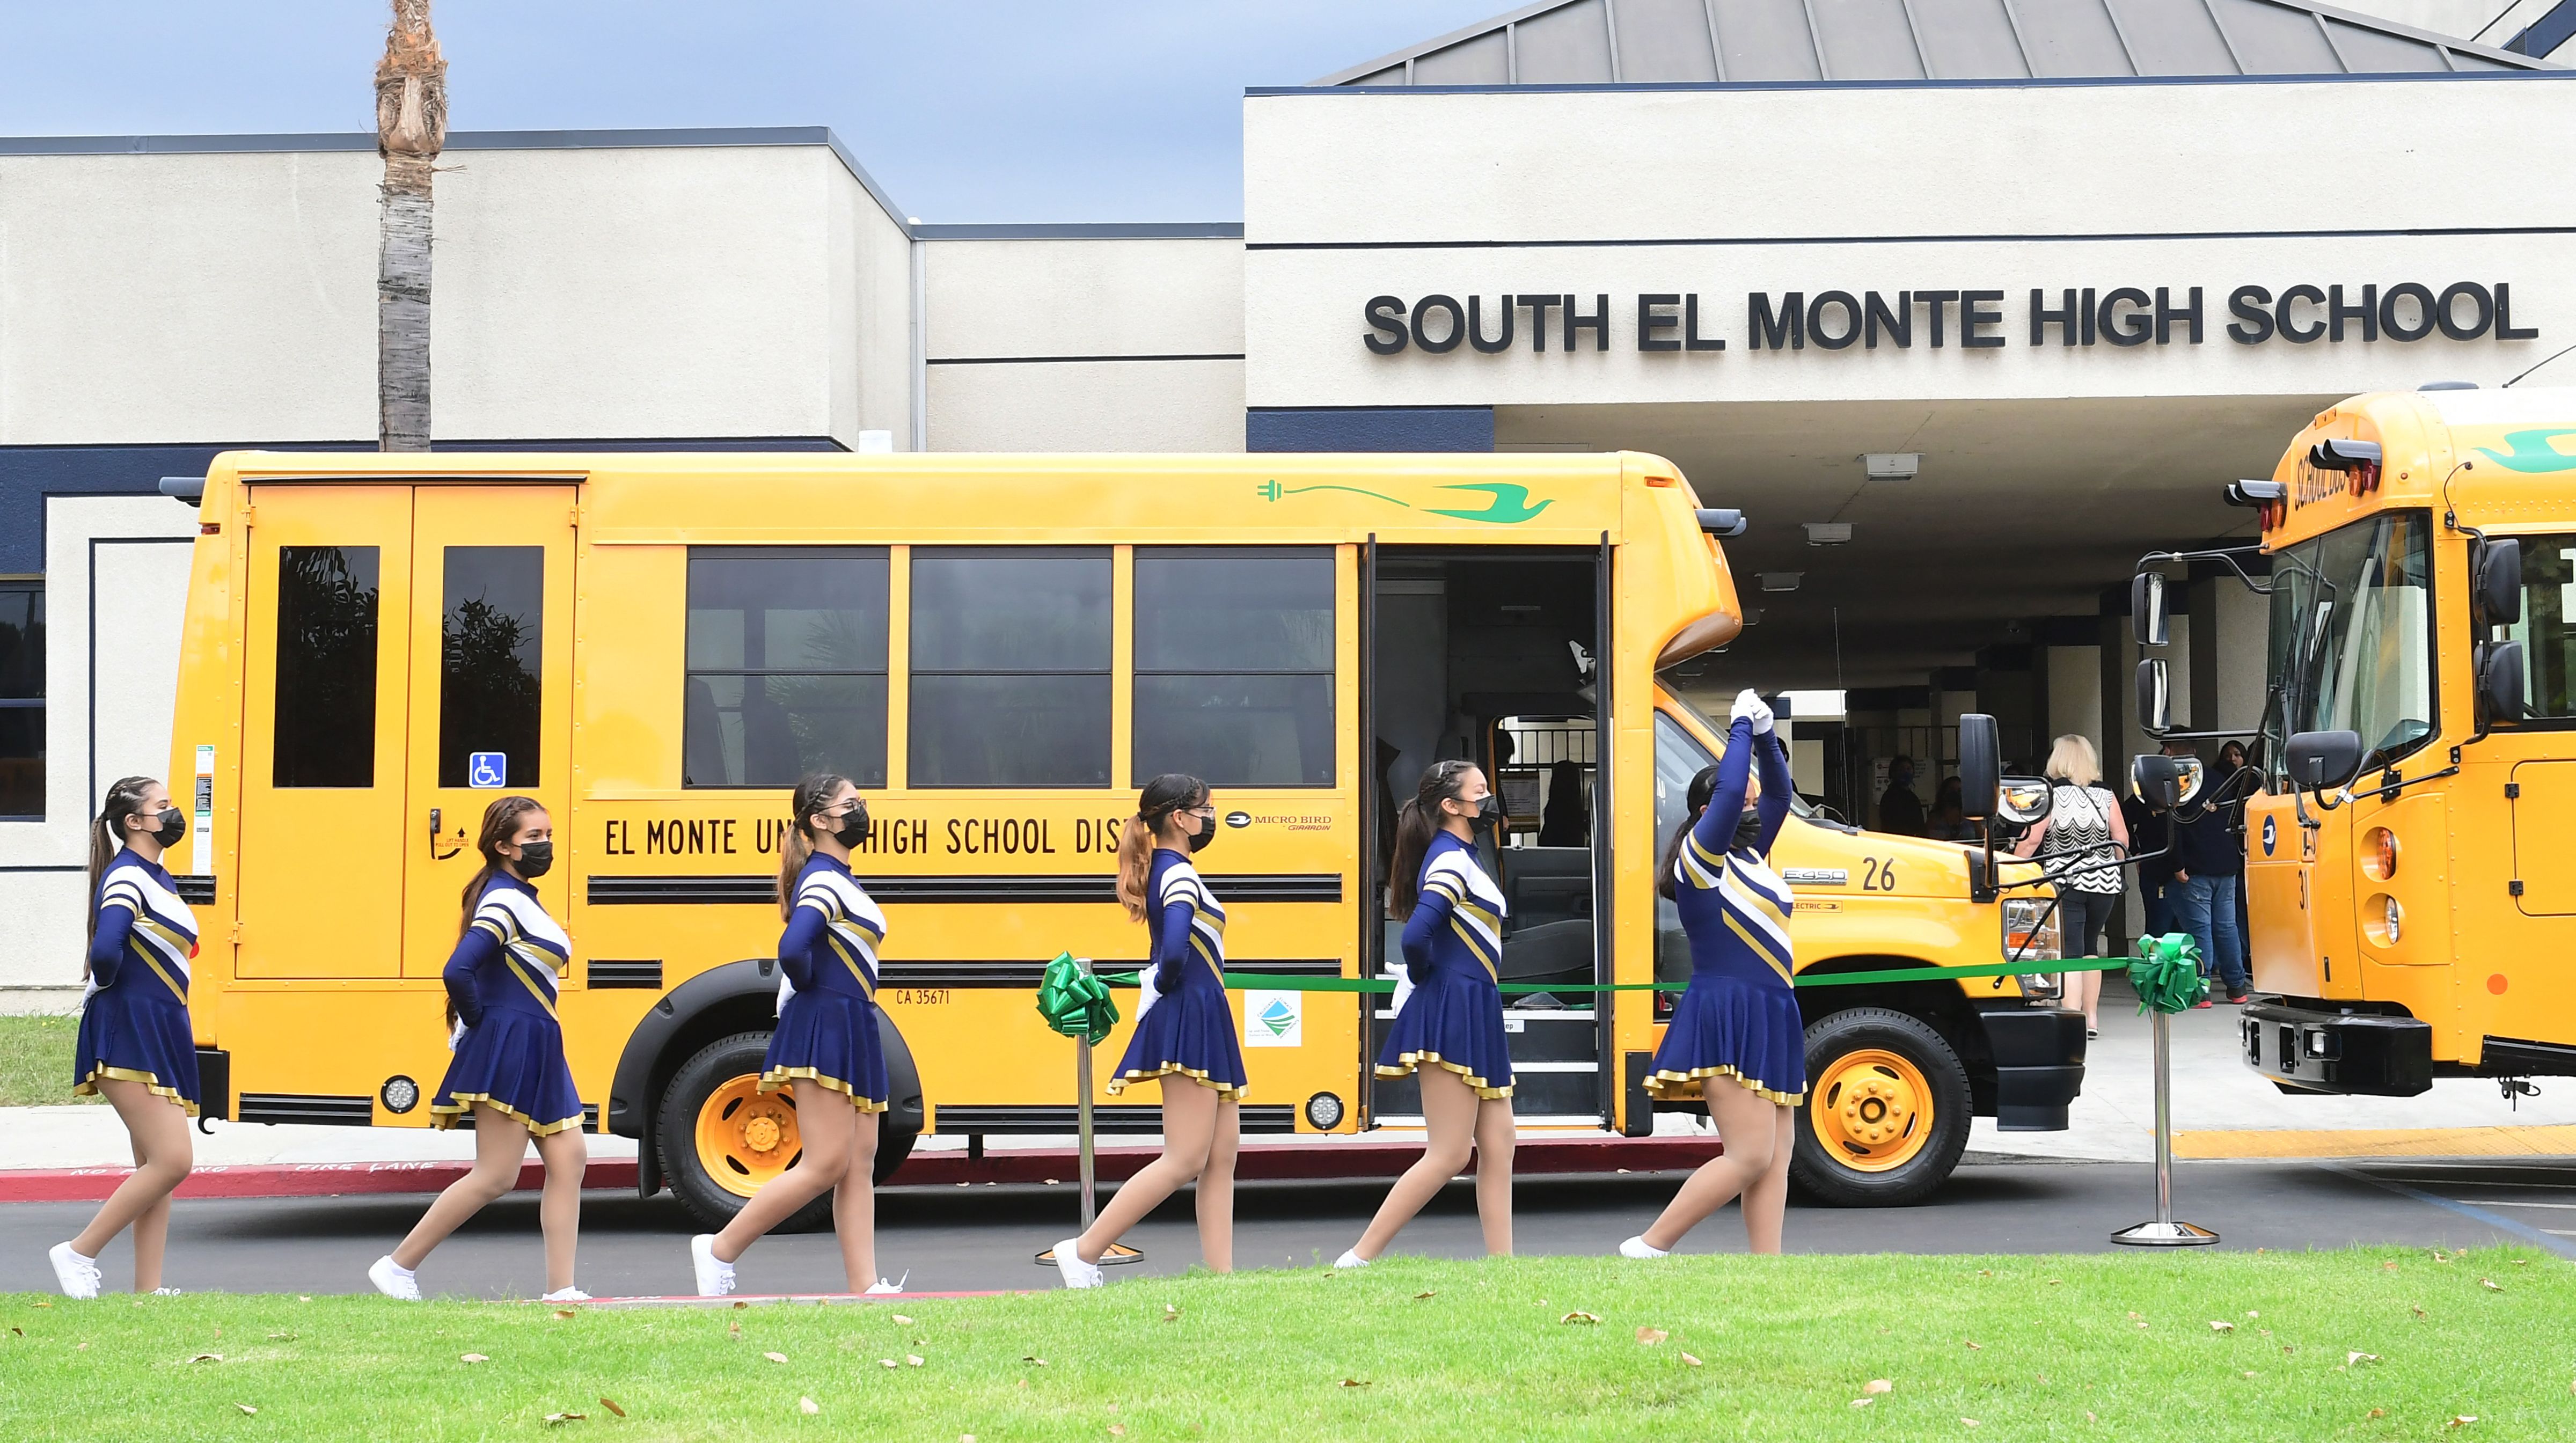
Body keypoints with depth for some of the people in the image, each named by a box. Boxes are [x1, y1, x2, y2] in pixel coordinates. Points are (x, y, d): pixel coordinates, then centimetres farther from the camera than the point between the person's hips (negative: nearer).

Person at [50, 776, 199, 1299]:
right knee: (171, 1160, -15)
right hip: (128, 1035, -10)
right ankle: (79, 1253, -5)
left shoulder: (159, 879, 17)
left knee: (156, 1165, 7)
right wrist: (105, 986, -9)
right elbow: (106, 951, -28)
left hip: (162, 1035, 10)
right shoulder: (127, 878, -13)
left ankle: (148, 1289, 8)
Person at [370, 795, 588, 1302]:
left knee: (569, 1159, 4)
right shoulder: (504, 901, -15)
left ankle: (560, 1290, 4)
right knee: (496, 1176, -8)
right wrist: (476, 1022, -12)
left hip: (536, 1052, 10)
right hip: (507, 1050, -10)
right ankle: (398, 1267, 1)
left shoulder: (520, 898, 16)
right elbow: (458, 971, -27)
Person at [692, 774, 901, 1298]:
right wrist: (809, 989, -11)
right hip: (823, 1031, -10)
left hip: (853, 1032, 10)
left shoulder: (840, 881, 16)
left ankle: (866, 1287, 4)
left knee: (860, 1164, 5)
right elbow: (793, 950, -29)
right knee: (825, 1164, -10)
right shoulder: (823, 881, -13)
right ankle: (719, 1250, -2)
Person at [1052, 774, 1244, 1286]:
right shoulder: (1180, 876, -14)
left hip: (1204, 1022, 10)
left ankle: (1220, 1276, 6)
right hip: (1190, 1018, -10)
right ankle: (1084, 1252, -8)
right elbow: (1174, 950, -28)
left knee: (1222, 1154, 8)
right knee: (1185, 1159, -10)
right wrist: (1162, 986, -10)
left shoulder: (1166, 871, 16)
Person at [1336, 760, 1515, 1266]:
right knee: (1448, 1155, -8)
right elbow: (1416, 937, -26)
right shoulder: (1451, 859, -13)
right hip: (1453, 1012, -10)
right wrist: (1427, 981, -9)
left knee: (1497, 1146, 9)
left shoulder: (1461, 857, 17)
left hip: (1476, 1015, 10)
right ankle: (1359, 1259, -6)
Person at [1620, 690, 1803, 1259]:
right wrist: (1740, 726, -9)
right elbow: (1729, 789, -20)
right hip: (1726, 1020, -9)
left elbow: (1778, 791, 22)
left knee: (1776, 1155, 4)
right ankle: (1647, 1248, -7)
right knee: (1750, 1156, -14)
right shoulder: (1701, 857, -7)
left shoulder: (1749, 854, 16)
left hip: (1765, 1020, 9)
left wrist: (1764, 735, 8)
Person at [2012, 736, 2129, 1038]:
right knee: (2089, 948, 19)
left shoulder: (2050, 794, -5)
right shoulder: (2105, 795, 5)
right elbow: (2122, 840, 5)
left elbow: (2031, 840, -9)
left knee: (2069, 952, -6)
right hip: (2103, 883, 4)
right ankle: (2092, 1019, 22)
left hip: (2063, 884, -4)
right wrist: (2116, 868, 22)